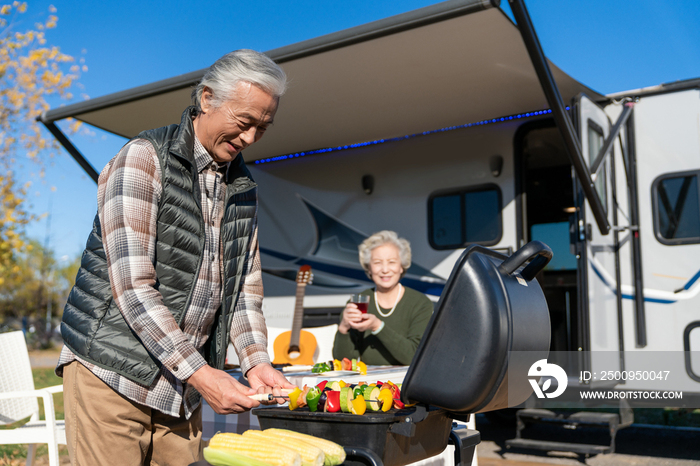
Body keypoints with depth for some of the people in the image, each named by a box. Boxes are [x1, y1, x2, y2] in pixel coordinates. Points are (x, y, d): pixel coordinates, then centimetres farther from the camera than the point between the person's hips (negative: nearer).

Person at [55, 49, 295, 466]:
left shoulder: (244, 188, 10)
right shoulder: (144, 159, -11)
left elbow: (245, 288, 11)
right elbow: (132, 287, -20)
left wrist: (256, 361, -6)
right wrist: (198, 372, -22)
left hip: (182, 385, 6)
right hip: (112, 374, -6)